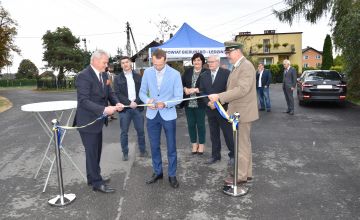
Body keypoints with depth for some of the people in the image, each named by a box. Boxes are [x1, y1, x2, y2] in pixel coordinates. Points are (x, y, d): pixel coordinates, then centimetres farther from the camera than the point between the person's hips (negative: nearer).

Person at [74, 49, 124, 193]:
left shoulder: (104, 75, 6)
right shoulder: (84, 76, -20)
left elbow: (109, 93, 10)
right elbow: (83, 101, -26)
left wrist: (116, 103, -11)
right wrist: (104, 110, -33)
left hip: (97, 120, 8)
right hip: (87, 121, -8)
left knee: (96, 151, 18)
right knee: (92, 152, 3)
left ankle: (94, 178, 35)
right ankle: (97, 183, 16)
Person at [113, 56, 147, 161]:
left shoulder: (138, 76, 8)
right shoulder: (117, 78, 5)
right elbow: (117, 94, -4)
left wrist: (136, 102, -13)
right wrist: (129, 103, -14)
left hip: (138, 107, 1)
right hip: (124, 108, -1)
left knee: (140, 131, 7)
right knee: (124, 132, 4)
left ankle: (142, 150, 23)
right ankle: (125, 153, 17)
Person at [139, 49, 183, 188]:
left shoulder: (175, 74, -11)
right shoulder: (147, 72, -2)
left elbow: (179, 97, -9)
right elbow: (142, 92, 5)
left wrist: (165, 104, -25)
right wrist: (147, 100, -17)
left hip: (168, 115, -3)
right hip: (152, 115, 3)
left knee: (171, 147, 7)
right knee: (154, 146, 14)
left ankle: (172, 175, 23)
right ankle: (157, 172, 32)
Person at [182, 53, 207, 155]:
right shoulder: (188, 71, 9)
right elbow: (181, 83, 7)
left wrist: (195, 90, -19)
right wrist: (185, 89, -12)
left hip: (200, 103, -4)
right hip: (188, 103, 4)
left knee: (200, 124, 6)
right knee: (191, 124, 11)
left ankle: (201, 145, 23)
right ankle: (194, 144, 26)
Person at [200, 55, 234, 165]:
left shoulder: (226, 73, -6)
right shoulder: (204, 75, 10)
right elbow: (202, 91, 8)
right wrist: (208, 102, -8)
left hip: (223, 109, -5)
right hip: (210, 109, 5)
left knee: (228, 134, 3)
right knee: (213, 134, 12)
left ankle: (233, 155, 19)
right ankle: (215, 155, 24)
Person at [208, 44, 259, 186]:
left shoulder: (246, 66, -16)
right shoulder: (237, 67, 14)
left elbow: (242, 89, -27)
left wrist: (219, 97, -29)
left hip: (243, 112, -10)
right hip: (238, 111, 10)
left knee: (242, 145, 0)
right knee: (244, 143, 17)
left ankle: (241, 176, 12)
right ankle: (247, 172, 29)